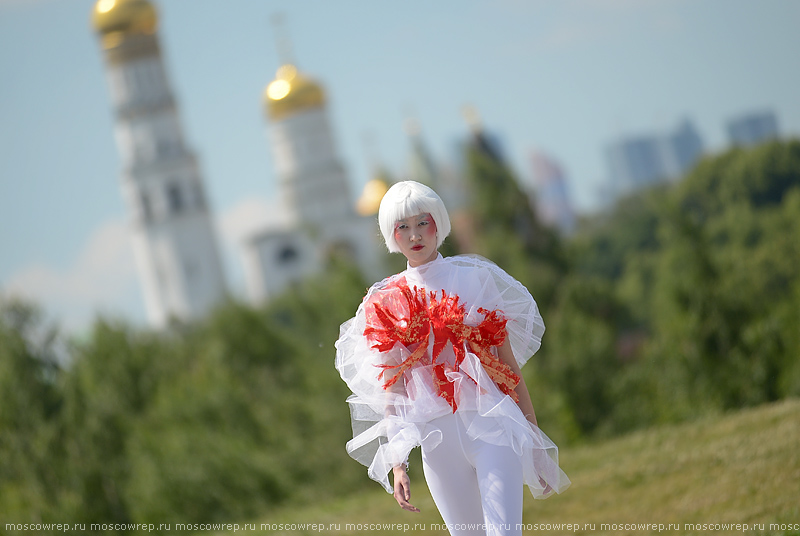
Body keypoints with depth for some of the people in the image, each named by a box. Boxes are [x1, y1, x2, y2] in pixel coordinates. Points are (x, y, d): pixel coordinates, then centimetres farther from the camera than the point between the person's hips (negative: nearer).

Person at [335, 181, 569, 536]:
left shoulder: (475, 279, 5)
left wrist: (534, 435, 6)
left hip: (492, 423, -2)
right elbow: (391, 390, 7)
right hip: (438, 436, 2)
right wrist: (396, 463, 0)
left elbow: (509, 361, 7)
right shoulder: (387, 304, 8)